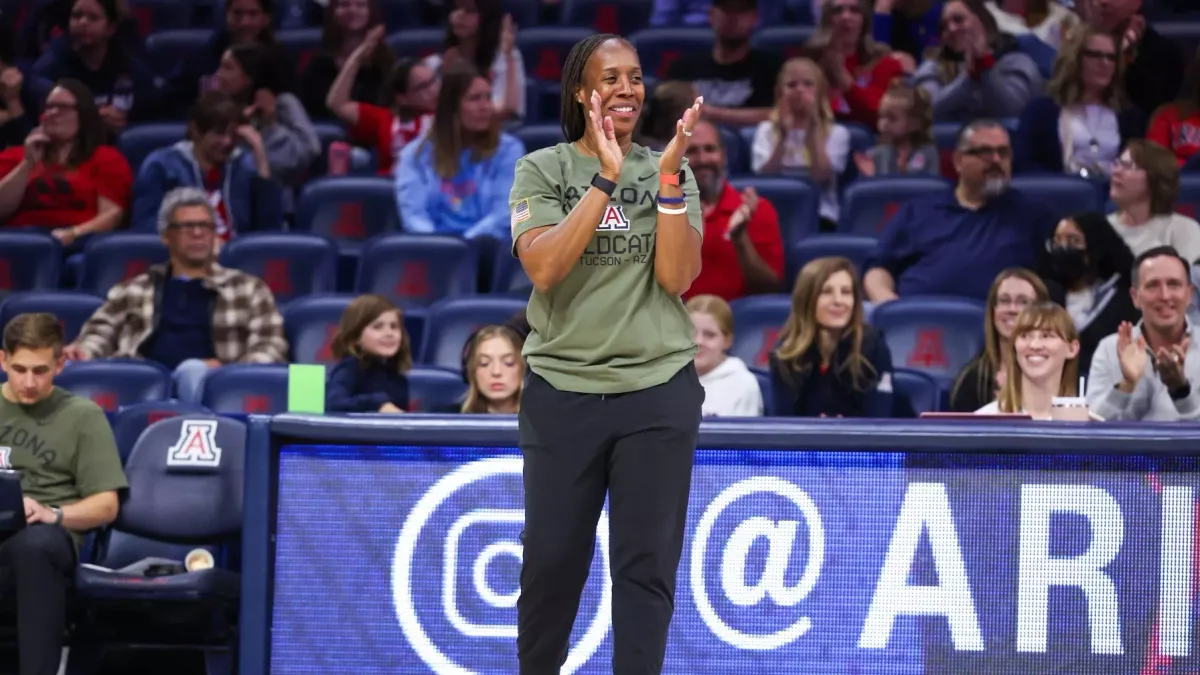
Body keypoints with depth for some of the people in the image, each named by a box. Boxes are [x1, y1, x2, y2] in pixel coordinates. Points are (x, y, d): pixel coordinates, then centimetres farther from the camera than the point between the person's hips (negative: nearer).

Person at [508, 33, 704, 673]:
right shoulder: (542, 169, 2)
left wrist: (668, 177, -17)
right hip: (562, 389, -1)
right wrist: (607, 179, -19)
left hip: (660, 390, 1)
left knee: (647, 565, 1)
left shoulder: (671, 172, 6)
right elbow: (543, 269, -14)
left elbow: (677, 277, -7)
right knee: (552, 558, 5)